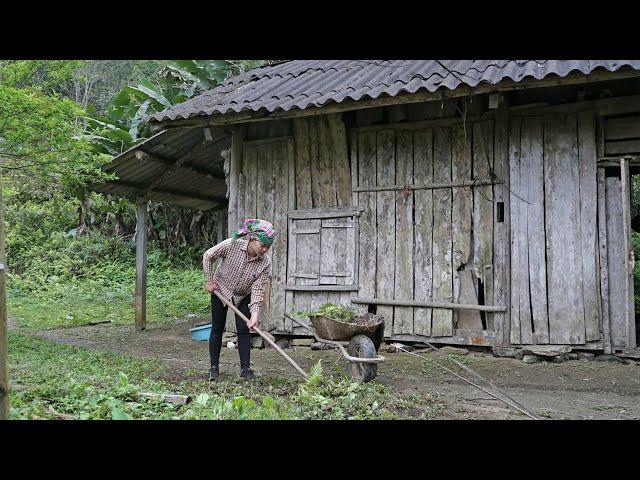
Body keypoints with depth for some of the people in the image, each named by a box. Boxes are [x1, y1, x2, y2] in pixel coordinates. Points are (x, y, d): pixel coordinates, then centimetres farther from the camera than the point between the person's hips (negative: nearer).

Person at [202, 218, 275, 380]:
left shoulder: (265, 262, -24)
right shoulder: (232, 245, -31)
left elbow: (258, 288, -23)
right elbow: (208, 256, -17)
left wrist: (255, 314, -31)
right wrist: (210, 281, -12)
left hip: (243, 295, 2)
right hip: (220, 289, -1)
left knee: (244, 330, -1)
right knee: (217, 328, 4)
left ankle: (245, 368, 8)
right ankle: (214, 367, 16)